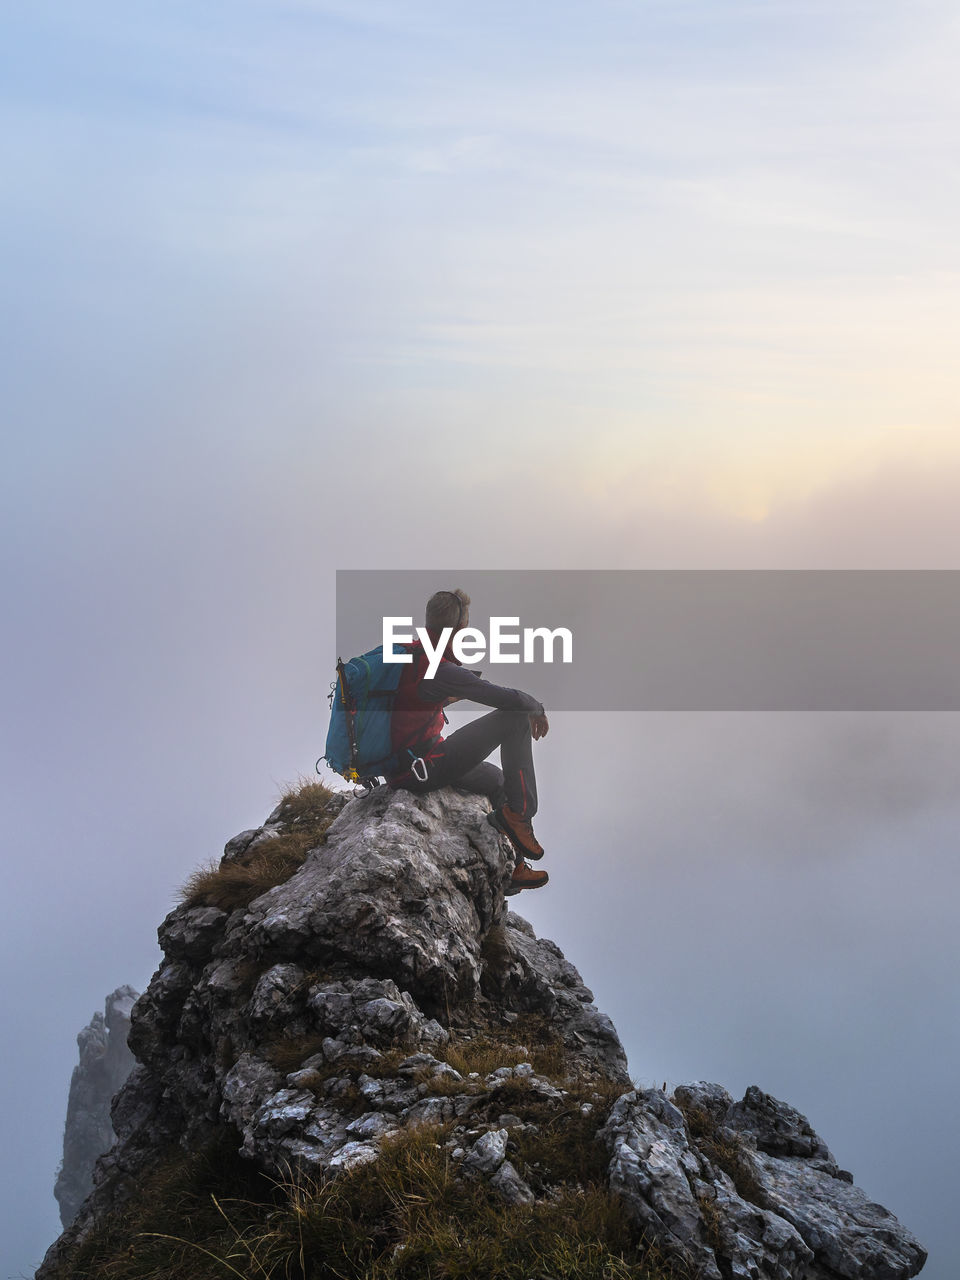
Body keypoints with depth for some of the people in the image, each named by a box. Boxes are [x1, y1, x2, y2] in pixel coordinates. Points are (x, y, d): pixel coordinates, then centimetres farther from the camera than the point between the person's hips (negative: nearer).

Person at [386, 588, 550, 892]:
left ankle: (512, 868, 31)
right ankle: (518, 813, -4)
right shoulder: (441, 670, -23)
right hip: (423, 769, -10)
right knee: (515, 719, -8)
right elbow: (511, 699, -20)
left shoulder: (406, 653, 3)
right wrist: (537, 709, 1)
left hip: (395, 764, 10)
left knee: (495, 778, 29)